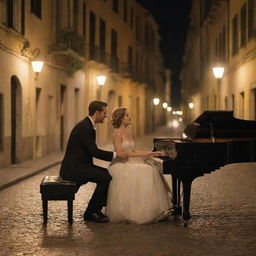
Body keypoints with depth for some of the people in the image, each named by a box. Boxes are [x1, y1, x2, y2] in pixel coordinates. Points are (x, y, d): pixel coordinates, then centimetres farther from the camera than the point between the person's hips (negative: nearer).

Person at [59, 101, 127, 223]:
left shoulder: (88, 125, 13)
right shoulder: (84, 127, -19)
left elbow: (92, 150, 15)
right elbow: (93, 151, -21)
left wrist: (115, 155, 6)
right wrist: (115, 154, -15)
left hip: (80, 165, 10)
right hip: (73, 168, -10)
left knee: (108, 174, 5)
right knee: (105, 177, -20)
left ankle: (97, 209, 12)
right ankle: (90, 212, -10)